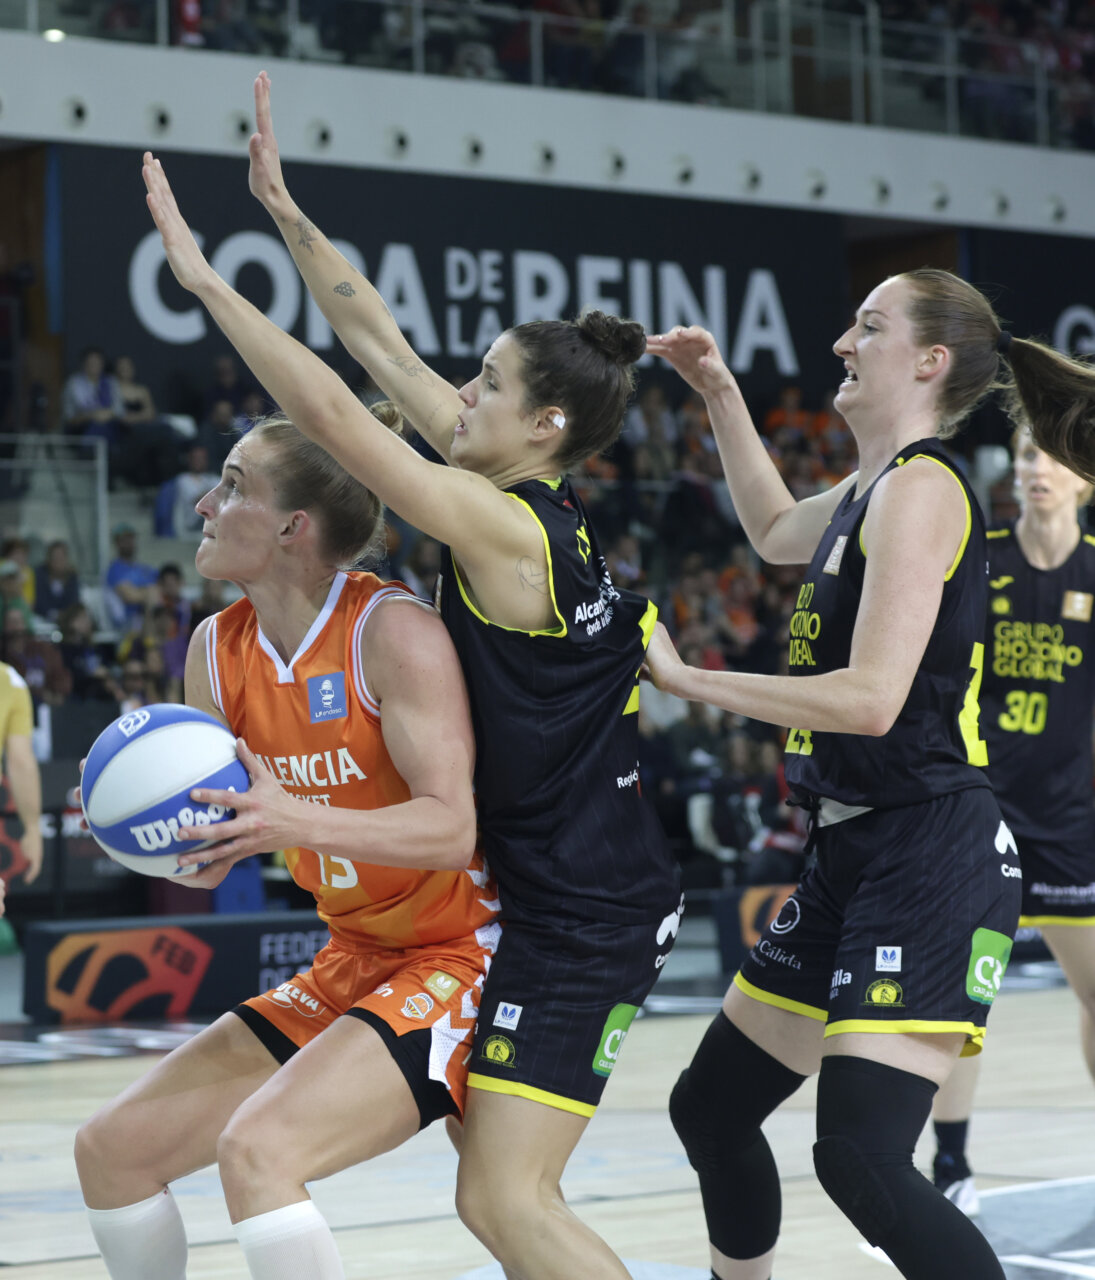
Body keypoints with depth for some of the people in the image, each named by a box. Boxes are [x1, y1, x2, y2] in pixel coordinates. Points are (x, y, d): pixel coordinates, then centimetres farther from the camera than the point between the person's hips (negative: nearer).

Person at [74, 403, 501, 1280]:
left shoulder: (393, 631, -18)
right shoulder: (218, 648, 3)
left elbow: (451, 828, -26)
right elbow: (206, 861, 7)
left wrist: (297, 822, -40)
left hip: (458, 959, -8)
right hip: (352, 966, 8)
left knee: (259, 1149, -28)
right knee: (112, 1149, 5)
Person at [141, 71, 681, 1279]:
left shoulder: (504, 527, -17)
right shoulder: (538, 498, 7)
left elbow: (334, 417, -21)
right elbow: (381, 343, 10)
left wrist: (204, 278, -15)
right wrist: (284, 213, 10)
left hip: (582, 917, -10)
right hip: (570, 894, 10)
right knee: (497, 1183, 18)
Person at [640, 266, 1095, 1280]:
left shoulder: (921, 487, -13)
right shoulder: (871, 492, 15)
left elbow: (871, 698, -22)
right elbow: (777, 532, 38)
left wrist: (687, 679, -14)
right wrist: (720, 392, 30)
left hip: (931, 858, -10)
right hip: (857, 851, 10)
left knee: (862, 1159, -21)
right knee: (711, 1110, 17)